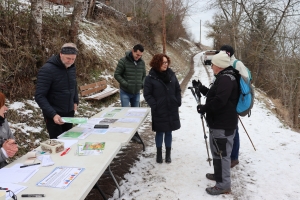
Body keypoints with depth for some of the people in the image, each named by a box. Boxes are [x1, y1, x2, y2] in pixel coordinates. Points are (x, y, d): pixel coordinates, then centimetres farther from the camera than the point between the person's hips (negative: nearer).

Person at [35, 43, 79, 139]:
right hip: (54, 114, -6)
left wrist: (75, 101, 8)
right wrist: (53, 114, -30)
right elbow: (39, 96, -22)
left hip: (69, 112, 6)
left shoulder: (72, 67, 0)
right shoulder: (47, 69, -20)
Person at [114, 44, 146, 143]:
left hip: (136, 93, 5)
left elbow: (144, 75, 14)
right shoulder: (123, 61, -12)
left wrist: (142, 84, -4)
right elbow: (117, 74, -9)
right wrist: (125, 84, -18)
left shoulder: (142, 62, 2)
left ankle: (134, 133, 23)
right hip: (125, 92, -5)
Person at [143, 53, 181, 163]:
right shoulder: (150, 77, -8)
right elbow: (147, 94, -6)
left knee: (168, 132, 13)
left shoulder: (171, 74, 4)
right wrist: (154, 105, -14)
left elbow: (178, 90, 10)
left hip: (172, 110, 3)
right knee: (159, 132, 9)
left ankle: (168, 154, 26)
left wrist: (178, 102, 2)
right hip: (159, 111, -3)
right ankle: (159, 153, 25)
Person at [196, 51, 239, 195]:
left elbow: (219, 100, -30)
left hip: (223, 125, -11)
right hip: (220, 122, 11)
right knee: (218, 152, 23)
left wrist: (203, 108, -17)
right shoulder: (224, 78, 16)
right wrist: (201, 88, 19)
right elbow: (214, 95, 25)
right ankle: (219, 174, 39)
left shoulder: (226, 79, -20)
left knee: (221, 154, -4)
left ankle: (223, 185, 5)